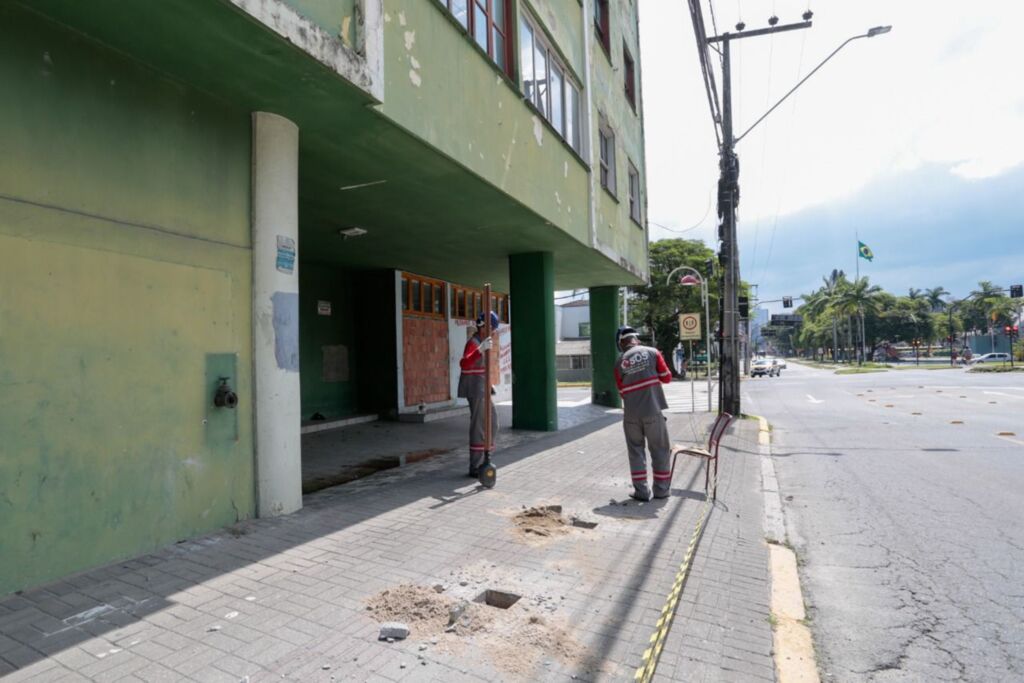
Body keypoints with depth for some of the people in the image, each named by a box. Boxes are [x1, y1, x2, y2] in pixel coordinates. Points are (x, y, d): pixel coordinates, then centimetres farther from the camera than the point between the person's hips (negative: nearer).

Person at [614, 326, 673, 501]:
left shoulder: (619, 362, 2)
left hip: (631, 414, 1)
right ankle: (661, 490, 19)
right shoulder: (652, 352, -2)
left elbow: (622, 391, 7)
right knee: (660, 450, 13)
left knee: (636, 451, 13)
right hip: (653, 411, -1)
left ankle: (641, 491, 14)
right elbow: (667, 378, 3)